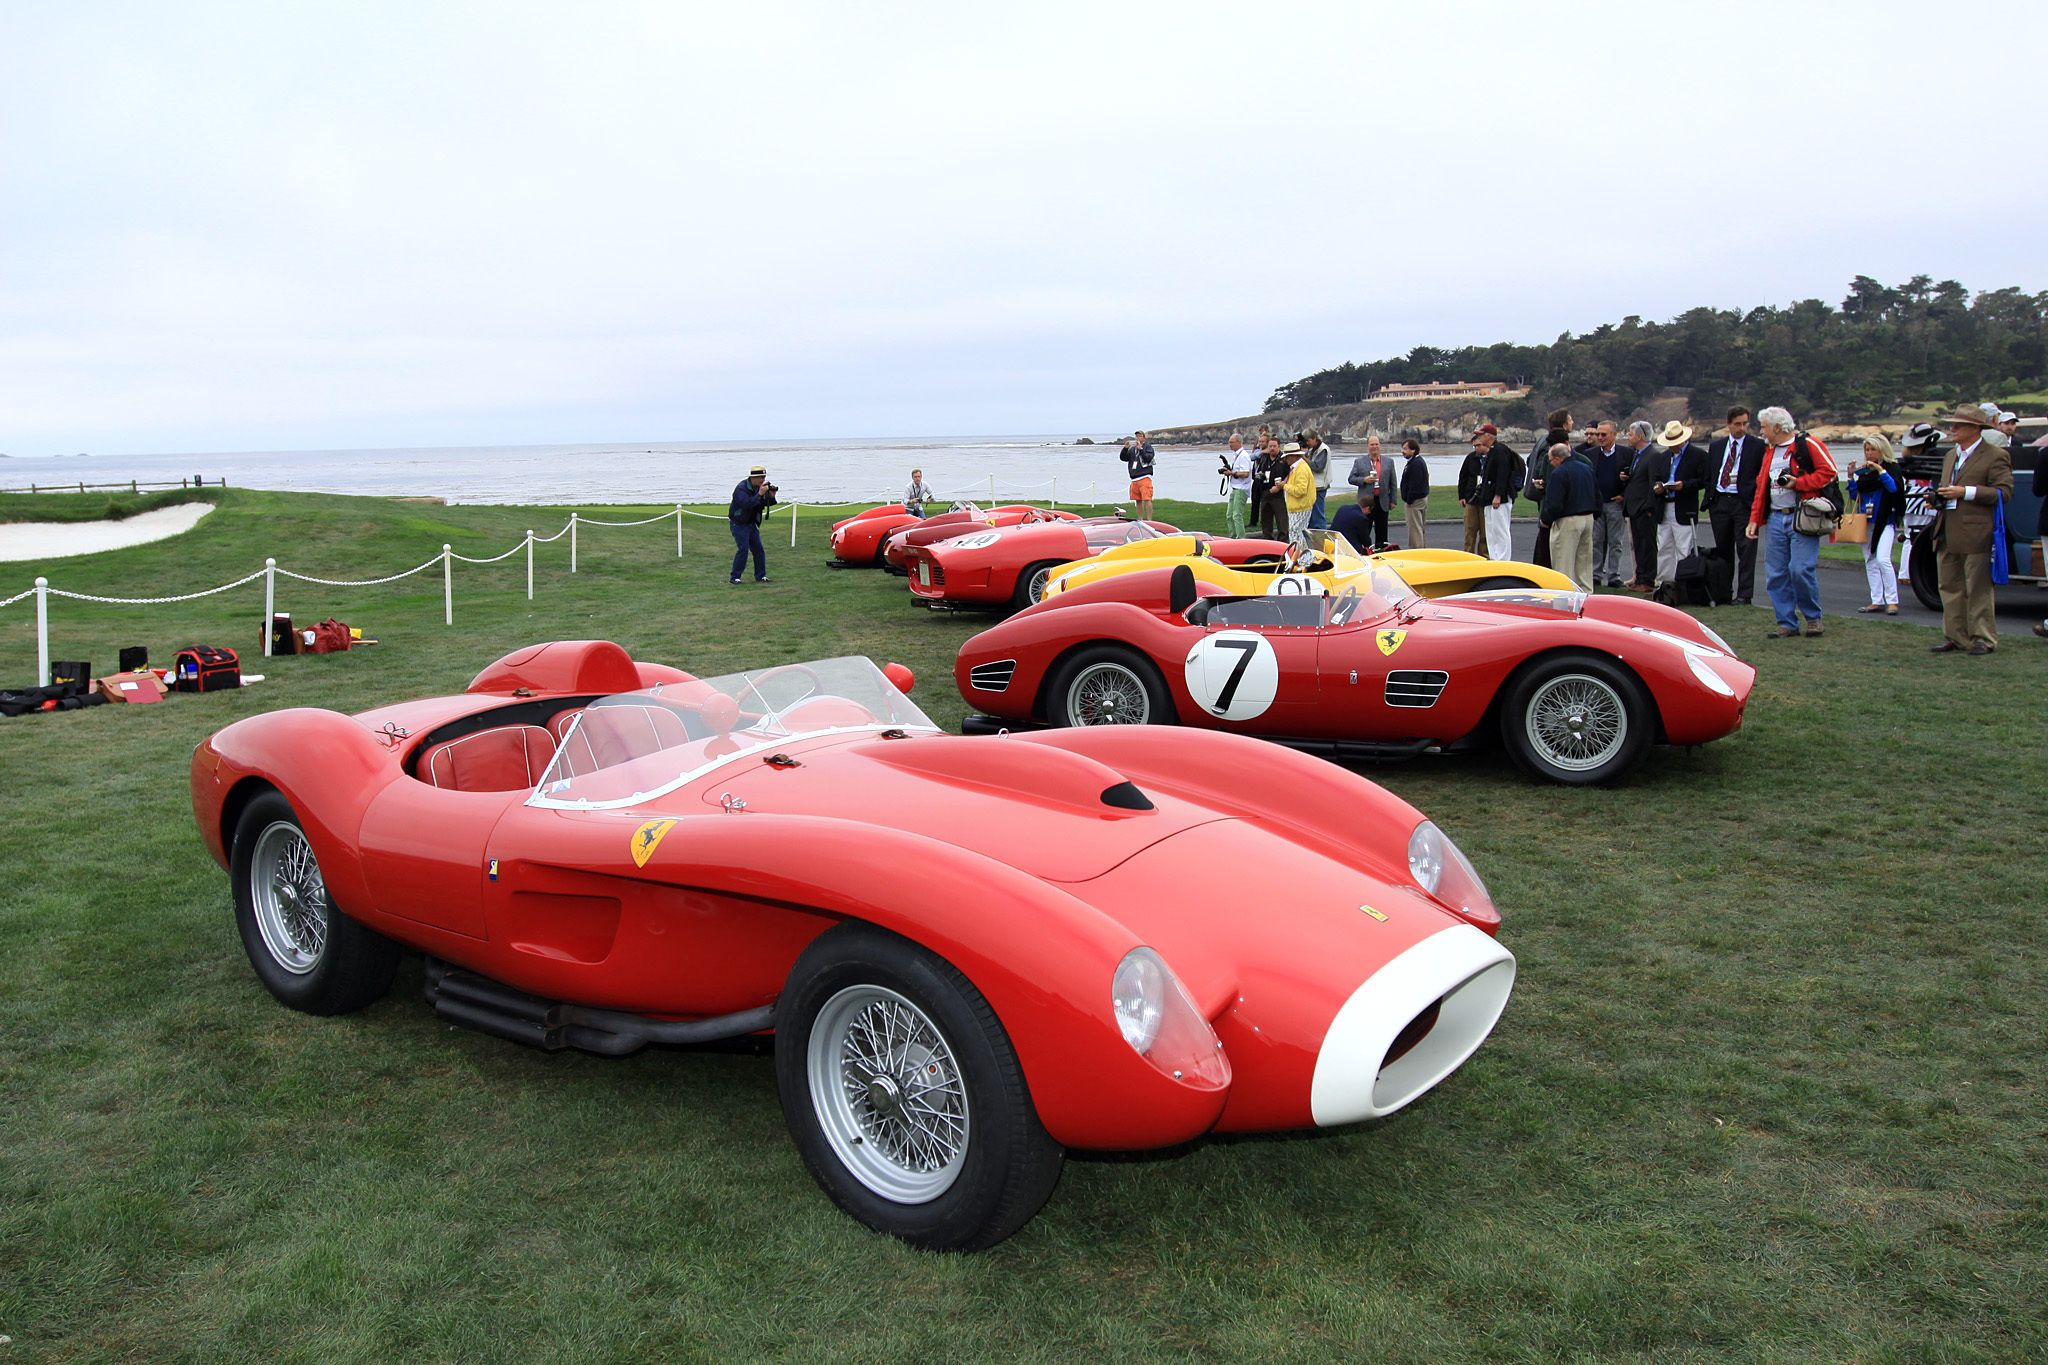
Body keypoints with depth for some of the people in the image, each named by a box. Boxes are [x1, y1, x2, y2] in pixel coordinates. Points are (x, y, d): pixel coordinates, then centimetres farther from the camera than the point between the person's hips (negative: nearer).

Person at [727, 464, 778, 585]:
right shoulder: (741, 488, -20)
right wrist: (759, 494, -32)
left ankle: (760, 576, 17)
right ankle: (733, 577, -7)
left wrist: (771, 497, -10)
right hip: (739, 524, -8)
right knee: (743, 549, -14)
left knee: (758, 550, 6)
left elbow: (764, 504, 10)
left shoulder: (758, 487, 4)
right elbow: (746, 503, -34)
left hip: (751, 523, 8)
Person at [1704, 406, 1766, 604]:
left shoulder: (1758, 446, 1)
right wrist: (1710, 502, 9)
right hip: (1719, 502, 4)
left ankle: (1744, 594, -2)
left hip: (1745, 502, -4)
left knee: (1746, 549, -4)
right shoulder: (1715, 446, 13)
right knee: (1722, 549, 10)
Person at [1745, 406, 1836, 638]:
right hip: (1775, 519, 7)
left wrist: (1797, 483, -15)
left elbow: (1828, 472, -9)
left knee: (1801, 569, -13)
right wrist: (1754, 519, 14)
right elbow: (1761, 486, 21)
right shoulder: (1770, 451, 19)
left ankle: (1814, 617, 7)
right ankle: (1787, 624, 10)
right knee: (1775, 574, 2)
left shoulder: (1807, 445, -3)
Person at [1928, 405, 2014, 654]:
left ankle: (1983, 639, 4)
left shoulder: (1995, 456, -5)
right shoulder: (1951, 456, 20)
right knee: (1950, 587, 9)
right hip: (1947, 535, 8)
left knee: (1978, 589, -3)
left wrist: (1965, 492, -18)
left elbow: (2004, 492, -13)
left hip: (1976, 534, -8)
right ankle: (1954, 637, 15)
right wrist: (1937, 496, 10)